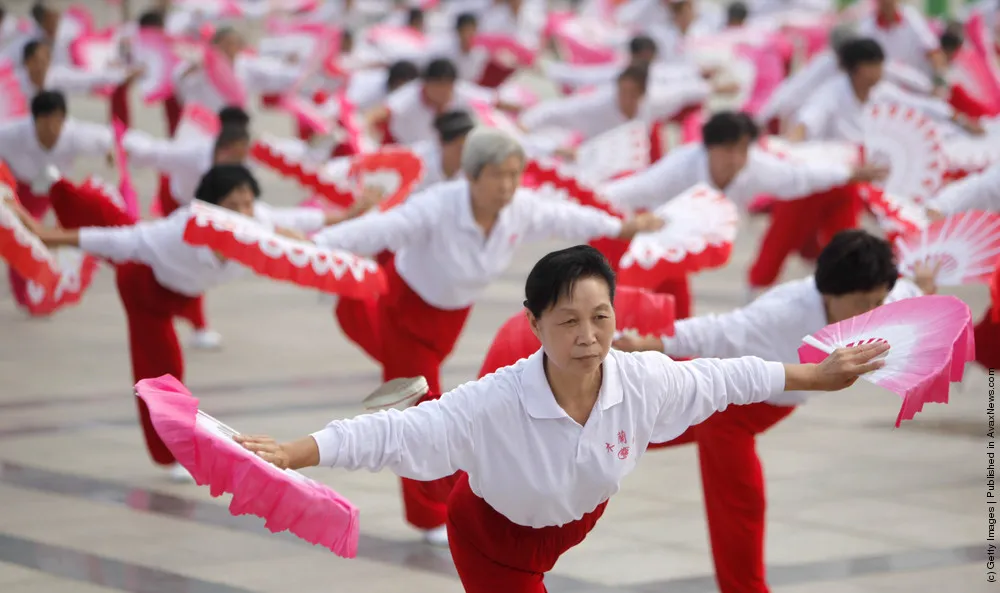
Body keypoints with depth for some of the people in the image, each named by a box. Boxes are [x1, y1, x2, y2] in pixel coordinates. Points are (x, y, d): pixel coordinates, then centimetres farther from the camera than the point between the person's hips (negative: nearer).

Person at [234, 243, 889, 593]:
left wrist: (820, 375, -2)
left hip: (578, 516, 4)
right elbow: (395, 433, -41)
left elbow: (726, 378, -10)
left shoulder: (643, 381, -26)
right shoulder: (495, 403, -39)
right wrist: (293, 453, -53)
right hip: (493, 537, -4)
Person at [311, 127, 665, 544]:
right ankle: (430, 517, 12)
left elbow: (564, 218, 0)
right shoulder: (437, 209, -37)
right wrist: (314, 245, -56)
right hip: (407, 303, -5)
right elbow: (377, 230, -44)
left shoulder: (522, 210, -18)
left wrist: (622, 228, 12)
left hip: (451, 313, 6)